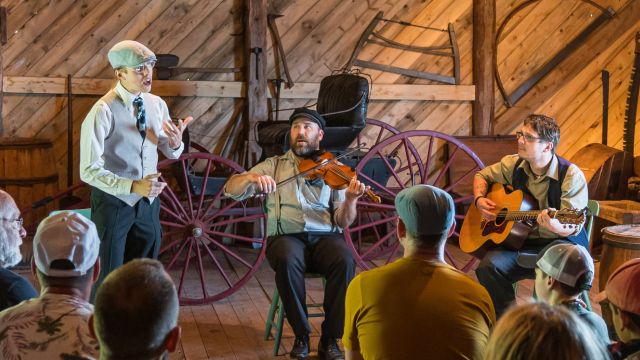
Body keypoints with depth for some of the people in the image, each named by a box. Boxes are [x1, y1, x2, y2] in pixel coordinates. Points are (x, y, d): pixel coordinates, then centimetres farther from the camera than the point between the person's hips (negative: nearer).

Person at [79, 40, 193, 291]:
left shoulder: (157, 104, -2)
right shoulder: (103, 112, -21)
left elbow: (171, 153, 9)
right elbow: (89, 171, -23)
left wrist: (176, 142, -15)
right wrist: (133, 186, -34)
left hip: (148, 200, 6)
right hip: (114, 202, -6)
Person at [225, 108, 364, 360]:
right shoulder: (274, 165, 14)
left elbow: (342, 222, 5)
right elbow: (231, 190, 3)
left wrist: (350, 200, -17)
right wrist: (253, 178, -18)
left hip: (325, 237, 1)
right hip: (285, 236, 0)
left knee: (345, 261, -32)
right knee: (287, 260, -36)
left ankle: (330, 339, -16)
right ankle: (301, 334, -16)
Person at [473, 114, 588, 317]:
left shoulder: (571, 175, -12)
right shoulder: (513, 165, 3)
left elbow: (574, 228, -17)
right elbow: (483, 175, 22)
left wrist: (557, 227, -40)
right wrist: (479, 199, 1)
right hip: (520, 242, 4)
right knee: (488, 266, -25)